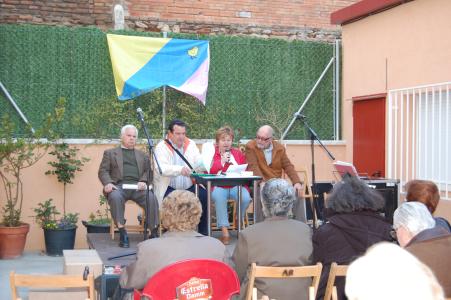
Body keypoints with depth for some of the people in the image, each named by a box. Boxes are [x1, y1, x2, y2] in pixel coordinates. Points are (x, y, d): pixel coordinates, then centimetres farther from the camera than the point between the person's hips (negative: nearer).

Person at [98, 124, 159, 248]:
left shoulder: (143, 155, 29)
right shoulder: (110, 153, 23)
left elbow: (148, 171, 16)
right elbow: (103, 171, 11)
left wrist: (143, 181, -7)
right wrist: (108, 183, -11)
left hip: (137, 186, 2)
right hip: (119, 185, -1)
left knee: (151, 198, -30)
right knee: (115, 197, -37)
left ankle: (154, 232, -27)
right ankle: (122, 232, -32)